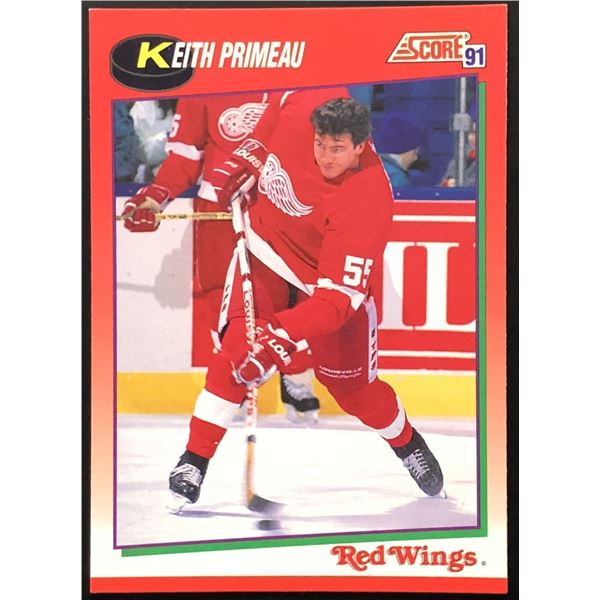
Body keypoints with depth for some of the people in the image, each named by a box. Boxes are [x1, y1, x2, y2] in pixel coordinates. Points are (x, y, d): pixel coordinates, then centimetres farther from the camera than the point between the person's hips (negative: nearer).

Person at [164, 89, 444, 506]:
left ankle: (407, 443, 36)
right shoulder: (303, 107, -24)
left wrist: (283, 334, -48)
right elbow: (275, 116, 5)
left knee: (352, 386, 6)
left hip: (333, 276, -3)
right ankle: (195, 459, -8)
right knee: (239, 347, -16)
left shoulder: (367, 202, -36)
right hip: (268, 247, 3)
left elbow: (338, 295, -38)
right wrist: (250, 155, -3)